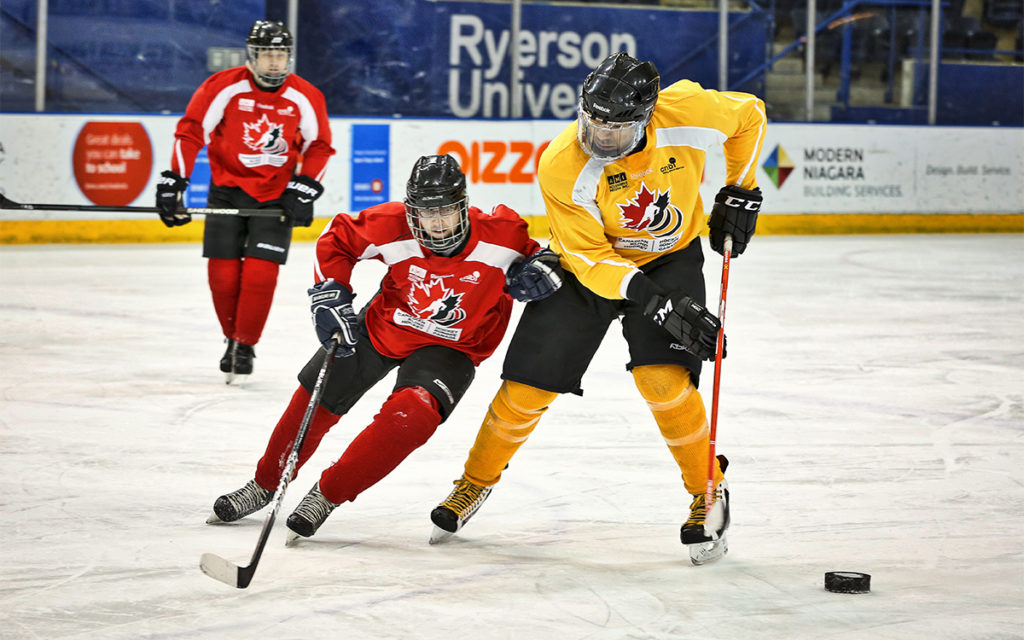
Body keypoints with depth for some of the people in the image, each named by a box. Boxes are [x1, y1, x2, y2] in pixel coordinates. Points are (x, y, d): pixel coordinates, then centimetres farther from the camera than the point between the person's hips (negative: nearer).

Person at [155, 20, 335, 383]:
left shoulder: (306, 99, -7)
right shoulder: (223, 88, -12)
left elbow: (319, 147, 3)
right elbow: (190, 131, -10)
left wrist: (304, 189, -8)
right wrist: (173, 181, -15)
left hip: (276, 196, 0)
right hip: (228, 189, 0)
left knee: (261, 273, -11)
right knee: (223, 273, -2)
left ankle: (245, 346, 4)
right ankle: (233, 337, 22)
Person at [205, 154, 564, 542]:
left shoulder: (502, 233, -26)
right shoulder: (391, 227, -24)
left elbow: (531, 252, -3)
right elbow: (337, 239, -5)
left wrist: (543, 265, -25)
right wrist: (330, 295, -12)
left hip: (450, 347, -2)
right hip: (384, 324, 2)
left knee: (412, 416, -28)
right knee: (315, 399, 3)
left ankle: (328, 495, -11)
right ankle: (266, 484, 30)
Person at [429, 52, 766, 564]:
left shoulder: (686, 113, -27)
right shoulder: (562, 167, -30)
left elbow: (749, 115, -5)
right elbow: (589, 258, -25)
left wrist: (740, 192, -4)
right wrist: (656, 303, -36)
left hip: (668, 257, 0)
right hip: (587, 263, 0)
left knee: (663, 377, -21)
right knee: (528, 384, -2)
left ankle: (709, 493, -1)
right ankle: (478, 480, 24)